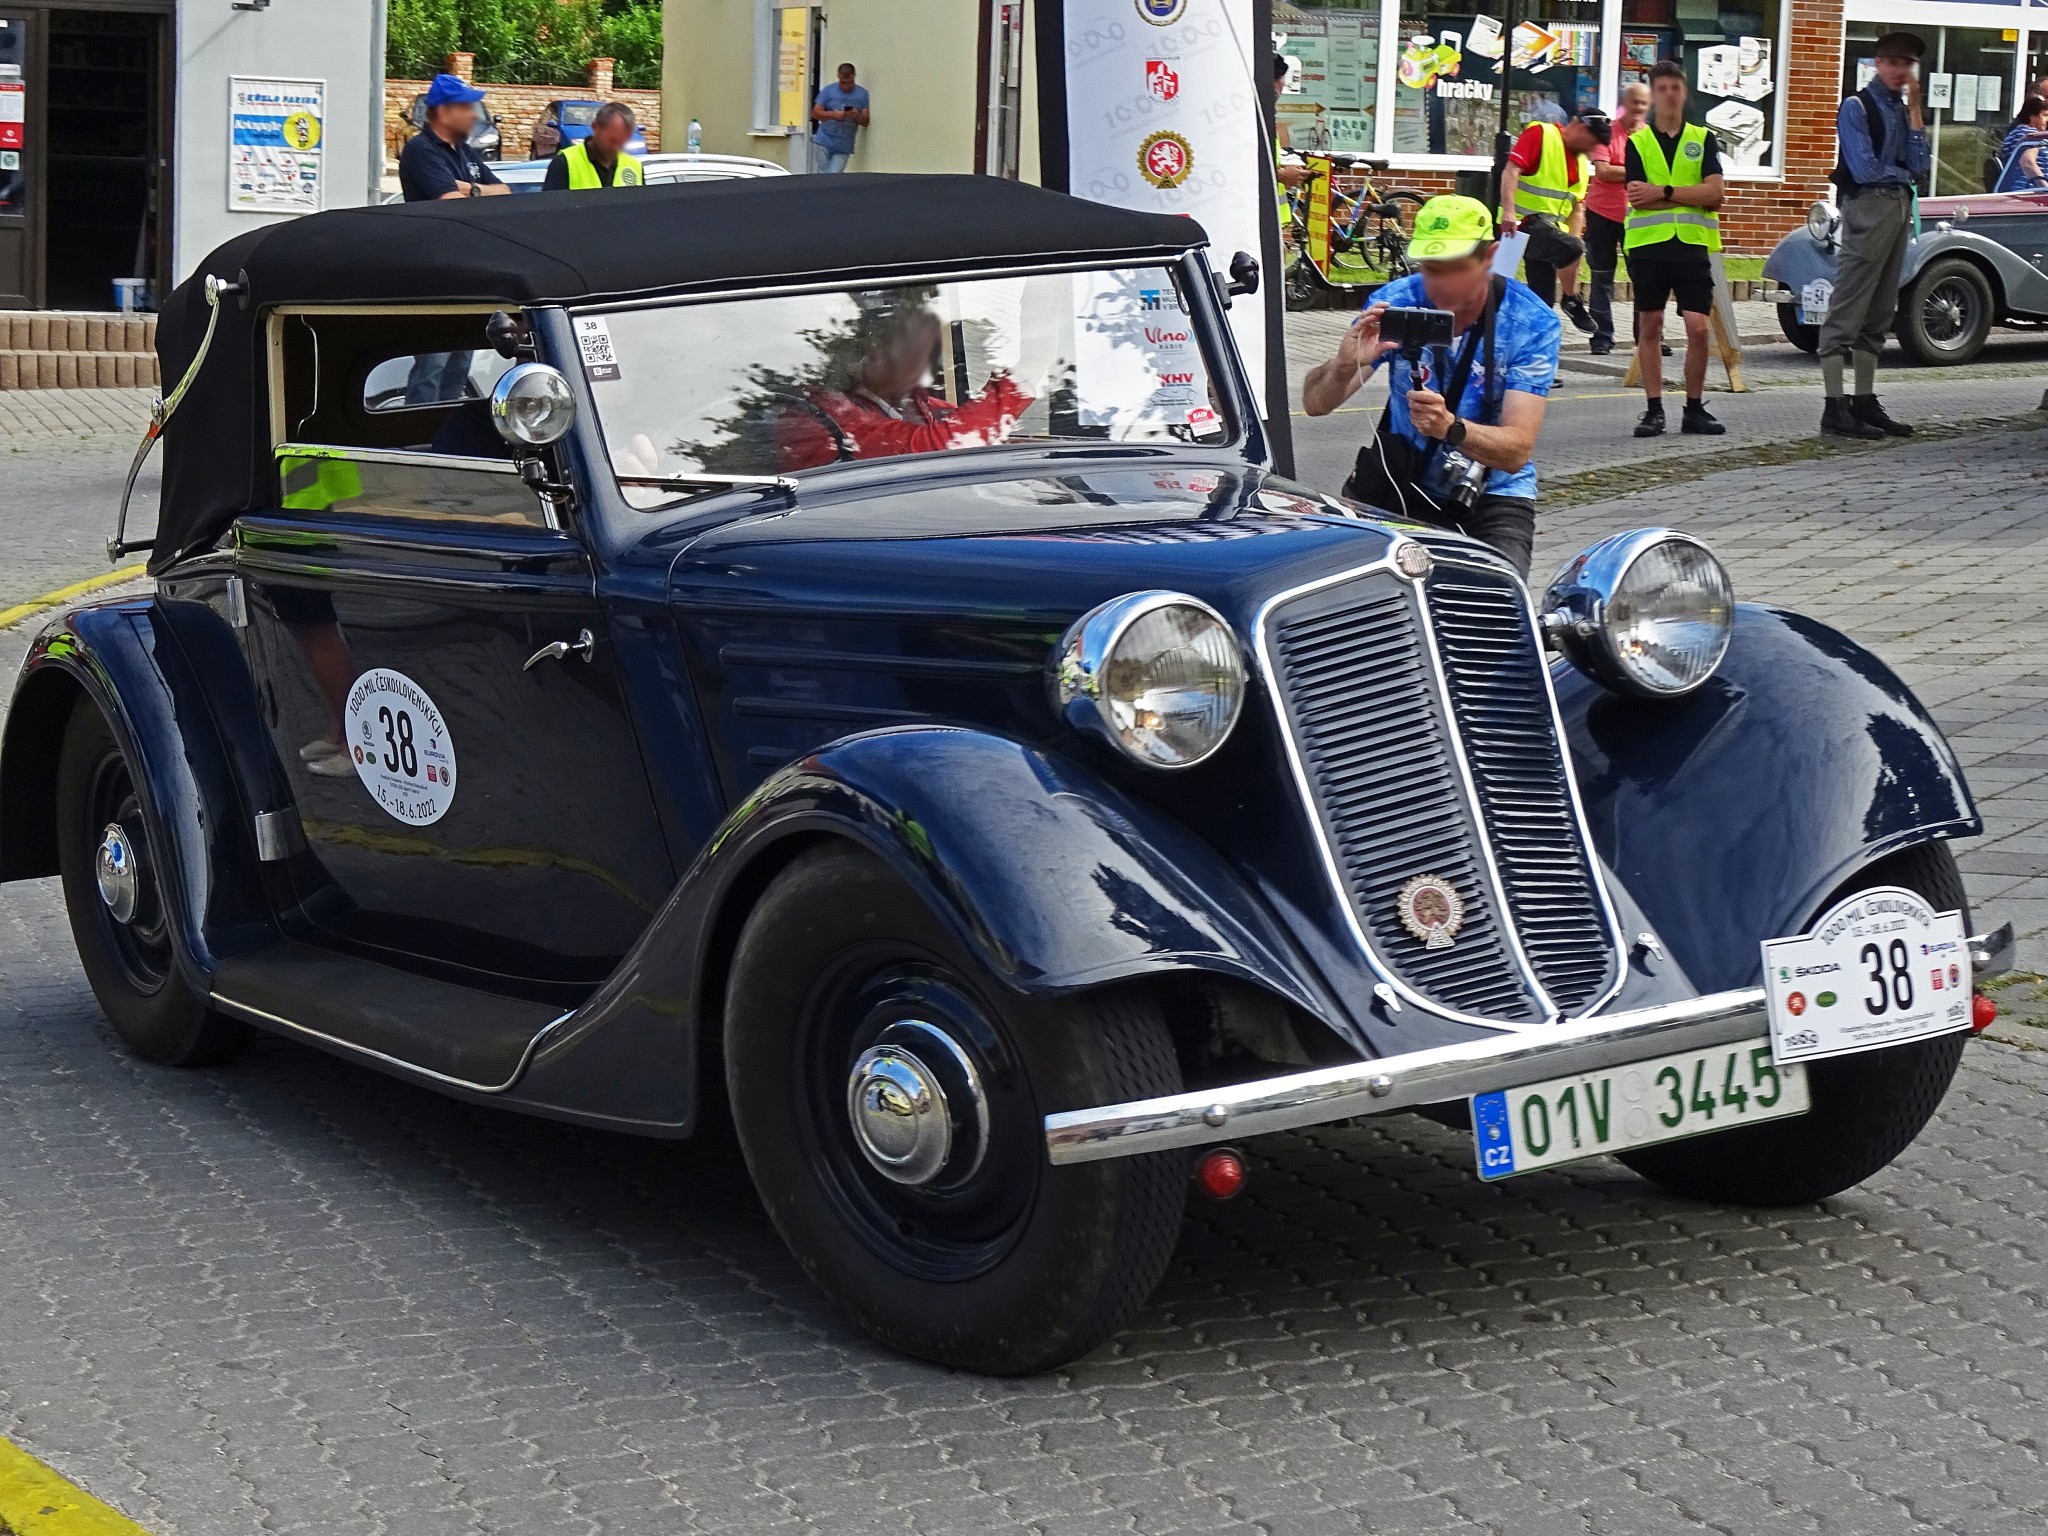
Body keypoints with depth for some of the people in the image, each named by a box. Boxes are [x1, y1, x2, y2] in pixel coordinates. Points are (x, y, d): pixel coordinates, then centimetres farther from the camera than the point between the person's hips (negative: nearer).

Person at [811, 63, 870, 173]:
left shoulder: (862, 94, 6)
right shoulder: (829, 90, 3)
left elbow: (865, 122, 3)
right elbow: (815, 113, -3)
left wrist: (857, 116, -20)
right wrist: (833, 114, -20)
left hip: (844, 148, 0)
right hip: (823, 143, 0)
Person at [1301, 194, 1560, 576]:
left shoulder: (1532, 323, -13)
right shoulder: (1395, 303, -9)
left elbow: (1518, 450, -21)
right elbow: (1315, 403, -12)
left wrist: (1450, 427, -41)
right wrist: (1344, 366, -36)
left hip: (1493, 495, -2)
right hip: (1403, 486, 2)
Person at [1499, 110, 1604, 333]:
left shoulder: (1581, 161, 19)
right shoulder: (1540, 134, -7)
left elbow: (1575, 208, 22)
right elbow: (1511, 170, -17)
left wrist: (1574, 240, 8)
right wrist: (1508, 211, -28)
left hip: (1553, 230, 9)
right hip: (1524, 222, -9)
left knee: (1544, 300, 5)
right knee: (1571, 248, -31)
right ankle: (1572, 301, -11)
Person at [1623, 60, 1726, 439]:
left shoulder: (1703, 140, 10)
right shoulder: (1637, 142, 7)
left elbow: (1714, 193, -4)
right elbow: (1637, 197, -7)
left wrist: (1663, 192, -10)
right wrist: (1690, 196, -9)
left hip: (1692, 244, 0)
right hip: (1648, 244, 0)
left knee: (1698, 327, -6)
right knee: (1650, 327, 3)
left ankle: (1694, 410, 5)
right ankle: (1654, 410, 9)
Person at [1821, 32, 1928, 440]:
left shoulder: (1903, 110, 17)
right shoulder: (1857, 107, -4)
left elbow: (1919, 165, 4)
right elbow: (1865, 169, -13)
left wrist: (1914, 109, 0)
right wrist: (1902, 173, 3)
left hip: (1899, 209, 8)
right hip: (1868, 208, -8)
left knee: (1879, 313, 11)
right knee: (1847, 312, -9)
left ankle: (1865, 404, 16)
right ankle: (1835, 411, -11)